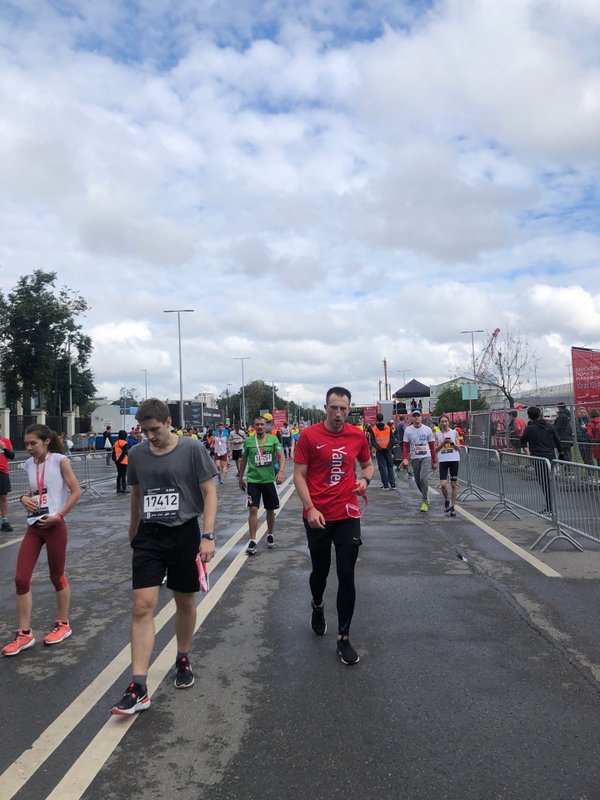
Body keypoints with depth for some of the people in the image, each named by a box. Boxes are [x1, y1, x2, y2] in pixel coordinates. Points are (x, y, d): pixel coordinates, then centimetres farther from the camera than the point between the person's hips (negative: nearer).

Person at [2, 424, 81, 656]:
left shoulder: (60, 461, -9)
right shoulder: (29, 464, 8)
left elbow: (76, 492, -8)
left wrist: (59, 516, -15)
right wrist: (24, 498, 0)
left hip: (54, 526, -5)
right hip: (33, 526, 5)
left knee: (57, 576, 8)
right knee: (21, 579, 0)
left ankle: (63, 625, 27)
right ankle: (24, 634, 12)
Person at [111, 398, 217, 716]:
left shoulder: (192, 450, -9)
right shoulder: (136, 454, 2)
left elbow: (209, 492, -8)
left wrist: (207, 536, -14)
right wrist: (132, 533, 23)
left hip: (184, 534, -2)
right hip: (148, 536, 2)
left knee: (185, 602, 13)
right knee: (142, 606, -6)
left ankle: (183, 660, 37)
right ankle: (138, 688, 0)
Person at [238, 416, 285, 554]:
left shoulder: (273, 439, -2)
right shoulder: (248, 441, 0)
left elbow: (281, 456, -9)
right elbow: (243, 460, 11)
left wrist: (281, 471, -26)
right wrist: (240, 478, 14)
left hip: (269, 480, 1)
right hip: (253, 480, 0)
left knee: (270, 509, 12)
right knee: (253, 509, -9)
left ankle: (270, 535, 31)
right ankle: (253, 540, -2)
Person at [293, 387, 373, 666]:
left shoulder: (358, 435, 0)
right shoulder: (309, 436, -8)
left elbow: (367, 464, 16)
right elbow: (299, 475, -7)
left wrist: (365, 479, -6)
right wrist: (310, 508, -16)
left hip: (347, 515, 1)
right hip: (317, 516, -1)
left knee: (346, 576, 1)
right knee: (320, 571, 15)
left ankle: (343, 639, 15)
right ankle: (317, 607, 49)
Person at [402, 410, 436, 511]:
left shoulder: (427, 429, 1)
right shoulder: (408, 430, 1)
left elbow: (432, 446, 7)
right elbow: (406, 446, 4)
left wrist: (434, 461, 7)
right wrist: (405, 458, -10)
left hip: (426, 457, -2)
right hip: (414, 458, 2)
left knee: (423, 478, -19)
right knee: (417, 480, 7)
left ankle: (425, 501, -9)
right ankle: (426, 497, 31)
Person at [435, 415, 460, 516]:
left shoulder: (454, 433, 4)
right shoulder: (437, 434, 5)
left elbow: (459, 448, 3)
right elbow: (435, 450, 2)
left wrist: (452, 443, -15)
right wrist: (443, 443, -12)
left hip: (454, 460, 0)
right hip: (443, 460, 0)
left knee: (454, 484, 4)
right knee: (443, 484, -11)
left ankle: (452, 507, 13)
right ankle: (446, 500, 18)